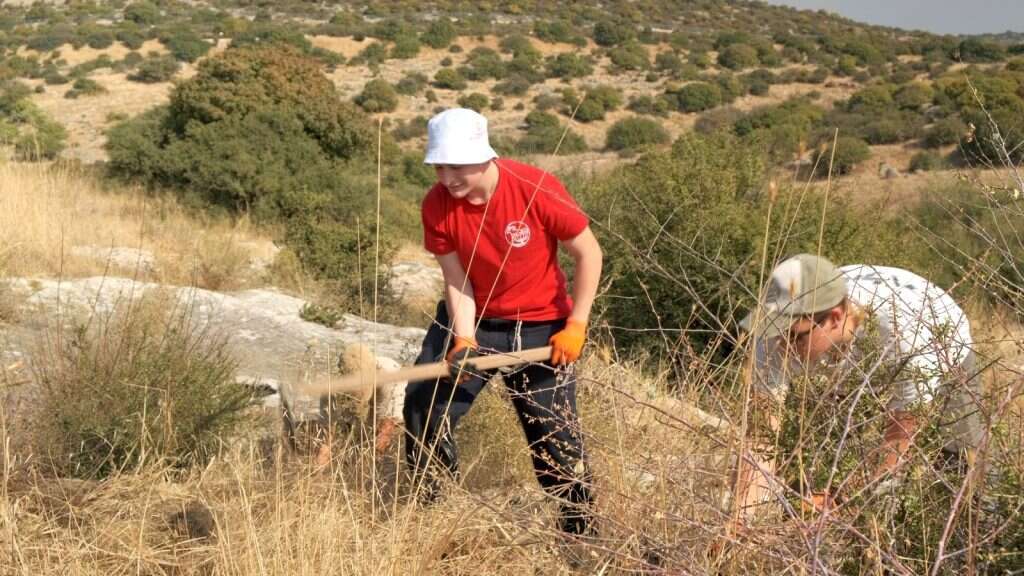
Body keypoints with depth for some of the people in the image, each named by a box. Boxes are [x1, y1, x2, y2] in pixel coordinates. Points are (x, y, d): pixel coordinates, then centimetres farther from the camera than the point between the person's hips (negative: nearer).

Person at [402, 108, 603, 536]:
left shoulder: (537, 190, -25)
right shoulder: (437, 206, -16)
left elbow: (589, 253, -15)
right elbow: (456, 280, -11)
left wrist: (576, 325, -17)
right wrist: (463, 340, -25)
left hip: (541, 325, -3)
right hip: (472, 319, 3)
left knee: (556, 437, 0)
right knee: (422, 408, -5)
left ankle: (581, 533, 19)